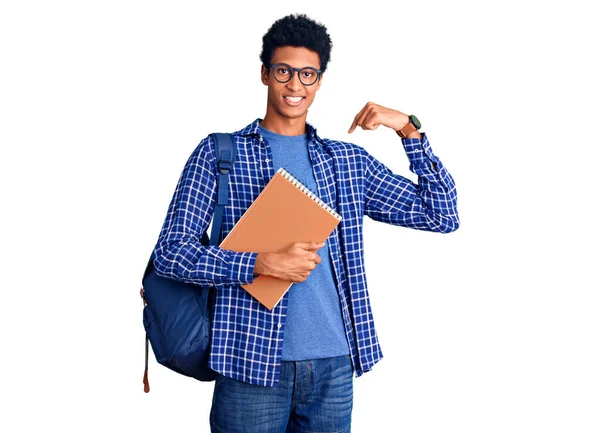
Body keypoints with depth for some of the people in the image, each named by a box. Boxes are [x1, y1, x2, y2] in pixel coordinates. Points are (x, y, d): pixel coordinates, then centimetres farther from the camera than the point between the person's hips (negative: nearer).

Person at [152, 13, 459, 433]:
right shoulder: (220, 152, 1)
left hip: (334, 365, 3)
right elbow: (170, 252, -5)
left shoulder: (350, 160, 10)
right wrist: (264, 263, -18)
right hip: (252, 364, -3)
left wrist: (410, 130, -1)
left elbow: (442, 216, 9)